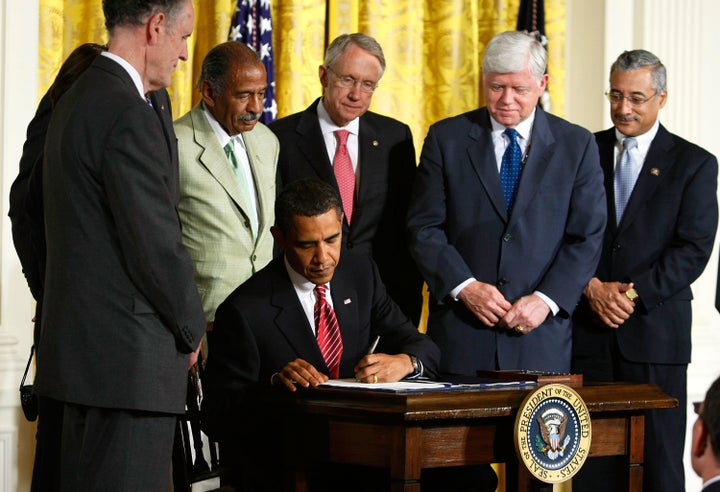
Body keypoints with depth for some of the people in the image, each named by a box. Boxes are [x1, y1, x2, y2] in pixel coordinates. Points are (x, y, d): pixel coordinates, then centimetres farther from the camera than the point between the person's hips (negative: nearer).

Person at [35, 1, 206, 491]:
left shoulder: (78, 98, 14)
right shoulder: (127, 115, -19)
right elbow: (156, 244, -18)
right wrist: (192, 329, -5)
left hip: (84, 345, 11)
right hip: (127, 358, -11)